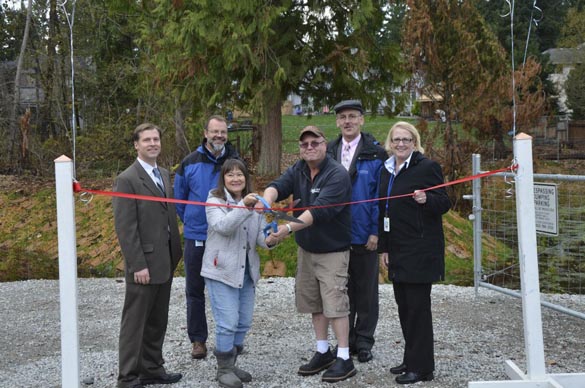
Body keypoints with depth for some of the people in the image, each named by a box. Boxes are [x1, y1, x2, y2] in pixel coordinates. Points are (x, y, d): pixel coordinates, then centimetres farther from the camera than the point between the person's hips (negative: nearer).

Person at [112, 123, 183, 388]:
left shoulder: (164, 175, 13)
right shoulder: (127, 180, -12)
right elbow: (125, 227, -16)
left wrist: (175, 254, 13)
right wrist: (138, 265, -19)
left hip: (165, 263, 8)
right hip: (144, 264, -8)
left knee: (157, 322, 15)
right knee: (135, 323, 0)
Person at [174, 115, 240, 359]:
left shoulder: (235, 161, -1)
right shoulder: (190, 162, -1)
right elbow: (179, 197, 11)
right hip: (196, 237, 0)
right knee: (195, 290, 7)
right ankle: (197, 339, 19)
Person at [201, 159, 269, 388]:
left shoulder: (254, 203, 9)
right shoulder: (215, 201, -6)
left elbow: (260, 237, 4)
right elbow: (222, 227, -25)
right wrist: (244, 207, -36)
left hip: (247, 271, 6)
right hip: (221, 271, -6)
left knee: (244, 322, 11)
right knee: (228, 322, -7)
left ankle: (231, 365, 27)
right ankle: (224, 369, 9)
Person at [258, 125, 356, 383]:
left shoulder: (337, 175, -20)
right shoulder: (298, 170, 3)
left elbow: (320, 210, -32)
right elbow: (278, 185, -14)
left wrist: (288, 228, -42)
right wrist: (267, 199, -39)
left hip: (333, 251, -7)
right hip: (306, 249, 7)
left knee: (335, 303, -8)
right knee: (313, 302, 13)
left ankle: (344, 359, 2)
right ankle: (323, 352, 26)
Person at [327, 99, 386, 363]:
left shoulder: (375, 153, -6)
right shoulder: (329, 153, 7)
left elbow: (380, 195, -8)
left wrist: (376, 231, -13)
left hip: (365, 235, -4)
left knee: (365, 289, 8)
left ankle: (364, 341, 20)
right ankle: (345, 341, 24)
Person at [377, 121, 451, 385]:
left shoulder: (427, 167, -7)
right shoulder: (387, 171, 13)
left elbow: (444, 204, -8)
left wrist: (426, 200, -29)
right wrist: (384, 247, 16)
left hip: (420, 249, -7)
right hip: (397, 250, 7)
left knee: (417, 306, -4)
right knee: (404, 306, 13)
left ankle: (421, 367, 5)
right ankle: (411, 359, 25)